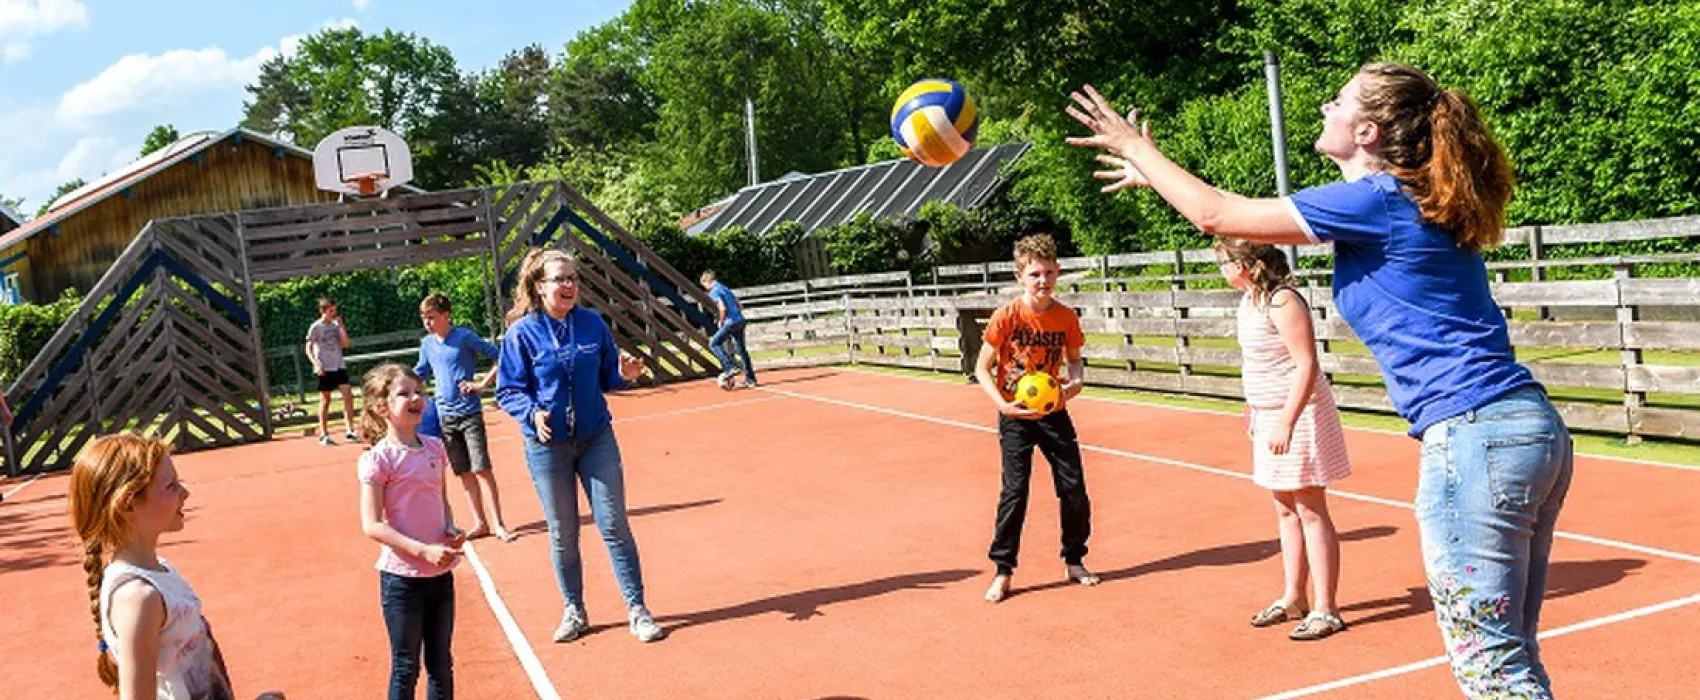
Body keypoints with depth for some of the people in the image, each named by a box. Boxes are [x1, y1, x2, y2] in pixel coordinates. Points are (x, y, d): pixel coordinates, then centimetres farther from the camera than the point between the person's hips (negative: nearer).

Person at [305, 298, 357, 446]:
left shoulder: (336, 325, 9)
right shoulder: (316, 327, -3)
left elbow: (345, 344, 2)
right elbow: (308, 349, -4)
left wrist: (341, 326, -5)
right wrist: (316, 364, -18)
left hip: (339, 366, 4)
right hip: (324, 369, -4)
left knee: (348, 396, -7)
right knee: (325, 400, 2)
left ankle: (349, 431, -3)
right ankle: (324, 435, 10)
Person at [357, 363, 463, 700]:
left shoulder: (434, 447, 4)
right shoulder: (378, 458, -14)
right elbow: (372, 525, -16)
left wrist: (451, 529, -3)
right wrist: (423, 550, -22)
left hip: (441, 571, 6)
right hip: (402, 576, -6)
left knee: (441, 662, 16)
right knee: (406, 666, 5)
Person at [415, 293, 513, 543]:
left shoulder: (465, 337, -8)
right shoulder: (427, 344, 8)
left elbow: (500, 357, -8)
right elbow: (420, 373, 22)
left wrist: (483, 384, -12)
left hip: (470, 413, -5)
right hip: (445, 416, 5)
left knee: (482, 469, -8)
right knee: (464, 473, 8)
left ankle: (498, 524, -5)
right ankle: (480, 523, 16)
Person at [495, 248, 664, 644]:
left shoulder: (593, 324, 1)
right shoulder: (522, 333, -7)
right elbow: (508, 391, -5)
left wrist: (625, 375, -13)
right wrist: (533, 413, -24)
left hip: (597, 439, 2)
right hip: (547, 446, -1)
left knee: (614, 525, 1)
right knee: (562, 533, 10)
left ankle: (637, 610, 10)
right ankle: (574, 612, 26)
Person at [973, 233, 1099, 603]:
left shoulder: (1066, 317, -4)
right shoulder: (1007, 316, -14)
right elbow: (982, 369, -8)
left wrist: (1076, 380, -11)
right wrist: (1003, 405, -22)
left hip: (1053, 412, 4)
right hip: (1016, 416, -3)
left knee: (1074, 489, 5)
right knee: (1014, 493, -7)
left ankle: (1074, 561, 24)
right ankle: (1003, 571, 6)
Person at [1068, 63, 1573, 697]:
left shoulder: (1376, 200, -11)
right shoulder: (1412, 201, 17)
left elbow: (1216, 216, -6)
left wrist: (1137, 147, 10)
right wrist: (1155, 175, 33)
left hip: (1475, 436, -10)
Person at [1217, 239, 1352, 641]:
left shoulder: (1282, 301, -19)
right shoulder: (1249, 299, 9)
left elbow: (1306, 365, -22)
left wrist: (1286, 423, -24)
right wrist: (1253, 410, 22)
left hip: (1298, 415, -9)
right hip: (1269, 415, 9)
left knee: (1311, 511, -2)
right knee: (1286, 510, 16)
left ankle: (1325, 611, 6)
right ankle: (1293, 599, 27)